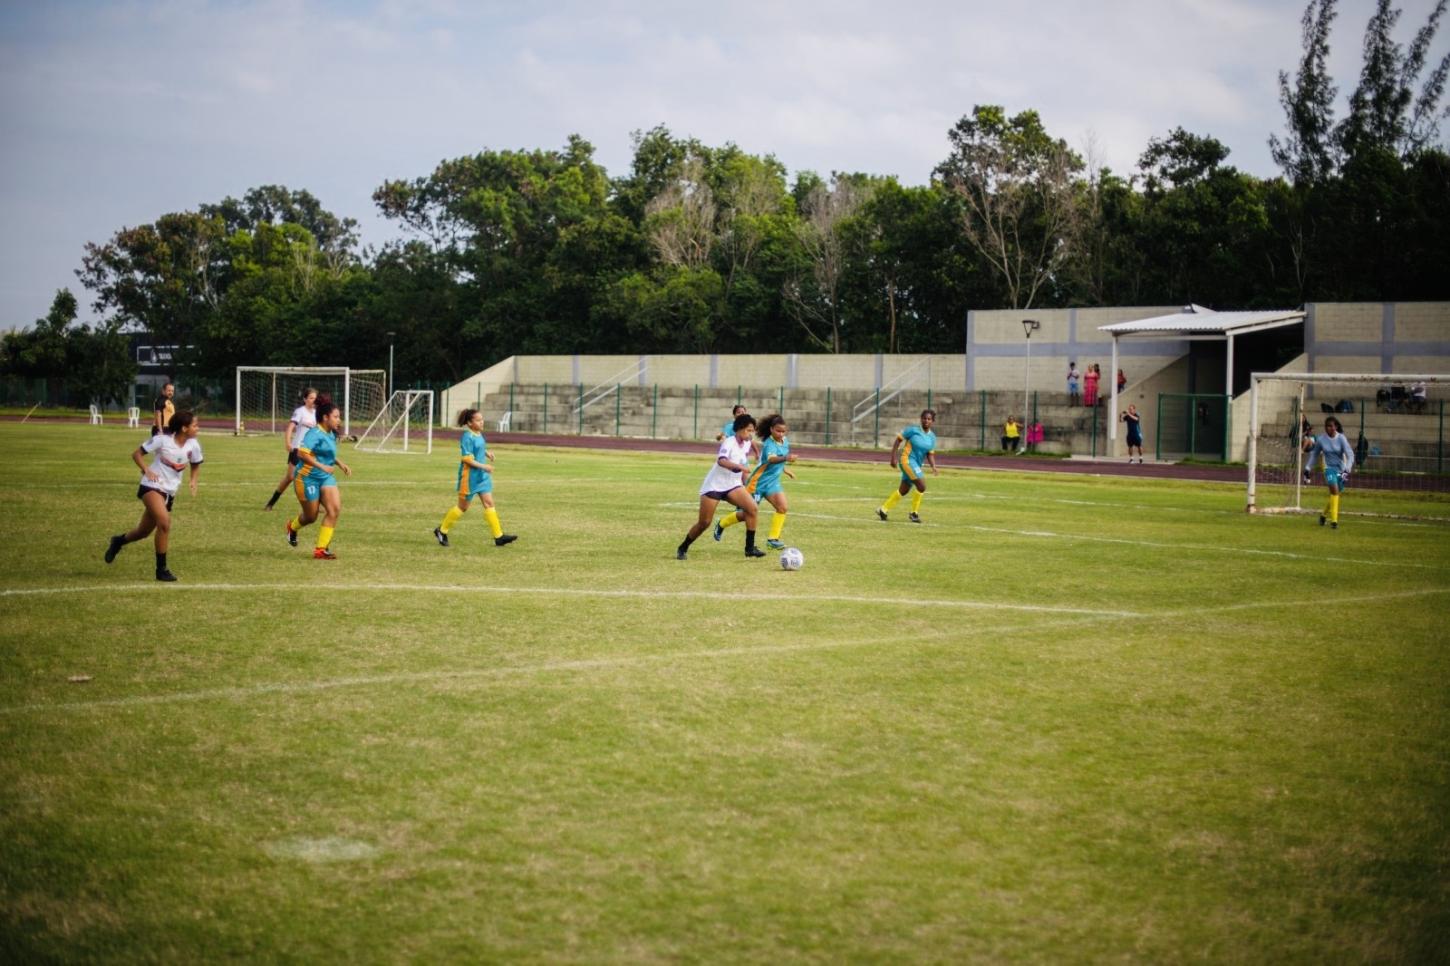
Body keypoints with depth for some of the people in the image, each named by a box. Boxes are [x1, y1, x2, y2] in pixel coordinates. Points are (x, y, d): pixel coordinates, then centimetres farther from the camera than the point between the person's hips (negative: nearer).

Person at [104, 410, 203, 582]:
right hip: (152, 486, -6)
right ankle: (161, 569, -15)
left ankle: (118, 541, 48)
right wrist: (146, 470, -23)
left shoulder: (193, 445, -3)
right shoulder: (162, 440, -16)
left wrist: (193, 480, -3)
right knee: (164, 523, -27)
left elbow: (196, 464, 16)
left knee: (144, 531, 16)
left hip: (170, 492, 6)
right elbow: (137, 454, -7)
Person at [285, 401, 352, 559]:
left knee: (335, 509, -13)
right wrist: (321, 466, -34)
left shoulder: (331, 435, 9)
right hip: (307, 478, -7)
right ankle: (292, 527, 43)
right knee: (311, 516, 6)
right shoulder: (315, 433, -19)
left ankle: (321, 549, -7)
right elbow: (301, 453, -31)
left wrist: (341, 464, 16)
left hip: (326, 477, 7)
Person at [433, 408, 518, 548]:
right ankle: (441, 531, 19)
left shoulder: (479, 434, 8)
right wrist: (483, 466, -26)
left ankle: (498, 537, 0)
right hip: (469, 476, -8)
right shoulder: (467, 437, -18)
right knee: (463, 507, 3)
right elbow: (466, 458, -22)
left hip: (482, 476, 8)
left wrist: (486, 453, 7)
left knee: (489, 503, 2)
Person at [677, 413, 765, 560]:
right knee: (704, 523, -4)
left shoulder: (746, 444, 1)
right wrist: (740, 466, -55)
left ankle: (750, 548, -10)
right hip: (714, 485, -6)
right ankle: (682, 549, 17)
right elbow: (721, 460, -41)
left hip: (732, 485, 6)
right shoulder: (729, 442, -21)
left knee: (752, 508, -17)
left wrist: (744, 484, 19)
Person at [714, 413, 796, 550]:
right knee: (747, 514, 2)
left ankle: (773, 539, -8)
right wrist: (785, 458, -65)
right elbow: (771, 458, -48)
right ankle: (722, 524, 28)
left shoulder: (784, 441, 1)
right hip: (758, 482, -7)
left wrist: (785, 470, 26)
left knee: (783, 507, -15)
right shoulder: (769, 444, -25)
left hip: (772, 482, 7)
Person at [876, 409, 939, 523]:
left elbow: (930, 454, 8)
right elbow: (898, 439, -4)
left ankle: (883, 510, 26)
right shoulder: (913, 430, -11)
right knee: (922, 486, -17)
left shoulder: (932, 437, 5)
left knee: (903, 490, 13)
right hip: (908, 460, -7)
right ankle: (914, 513, -2)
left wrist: (933, 467, -10)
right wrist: (893, 457, -9)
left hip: (917, 464, 7)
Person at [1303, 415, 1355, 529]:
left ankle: (1324, 515, 38)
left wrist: (1346, 470, -32)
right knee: (1334, 491, -22)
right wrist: (1307, 469, 6)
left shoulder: (1341, 438, -12)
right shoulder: (1321, 439, -7)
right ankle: (1334, 520, -19)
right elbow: (1314, 454, 8)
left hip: (1341, 468, 1)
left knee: (1335, 494, 11)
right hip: (1329, 468, -1)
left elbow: (1350, 455, -18)